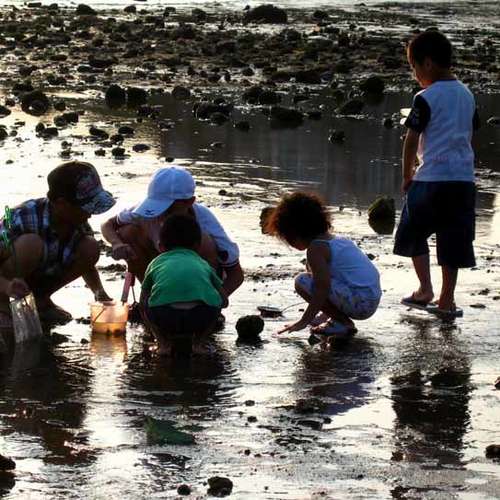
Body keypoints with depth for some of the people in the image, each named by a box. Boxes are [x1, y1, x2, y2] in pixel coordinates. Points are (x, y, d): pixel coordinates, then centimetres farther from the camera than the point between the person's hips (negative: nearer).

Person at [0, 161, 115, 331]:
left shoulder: (79, 224, -11)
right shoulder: (24, 218, -31)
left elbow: (87, 262, 8)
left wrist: (99, 291, -10)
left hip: (40, 278, 6)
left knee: (90, 248, -14)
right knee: (31, 243, -36)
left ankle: (41, 299, 4)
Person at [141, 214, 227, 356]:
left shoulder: (156, 263, 34)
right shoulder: (203, 264, 36)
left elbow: (143, 298, 48)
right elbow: (224, 300, 47)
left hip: (163, 316, 0)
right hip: (203, 315, 0)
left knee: (147, 305, 32)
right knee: (216, 304, 33)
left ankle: (164, 344, 17)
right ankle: (196, 343, 21)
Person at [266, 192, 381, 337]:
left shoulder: (316, 248, -10)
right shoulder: (335, 239, 19)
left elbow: (323, 289, -20)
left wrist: (304, 322, -17)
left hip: (359, 302, -10)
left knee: (302, 282, -13)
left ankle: (343, 323, -7)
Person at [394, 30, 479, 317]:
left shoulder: (426, 98, -10)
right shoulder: (467, 95, 10)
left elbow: (412, 140, -9)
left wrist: (407, 175, 3)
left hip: (432, 176, -6)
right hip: (464, 176, 6)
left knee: (414, 233, 12)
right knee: (453, 239, 8)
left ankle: (425, 289, 4)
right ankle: (447, 299, 8)